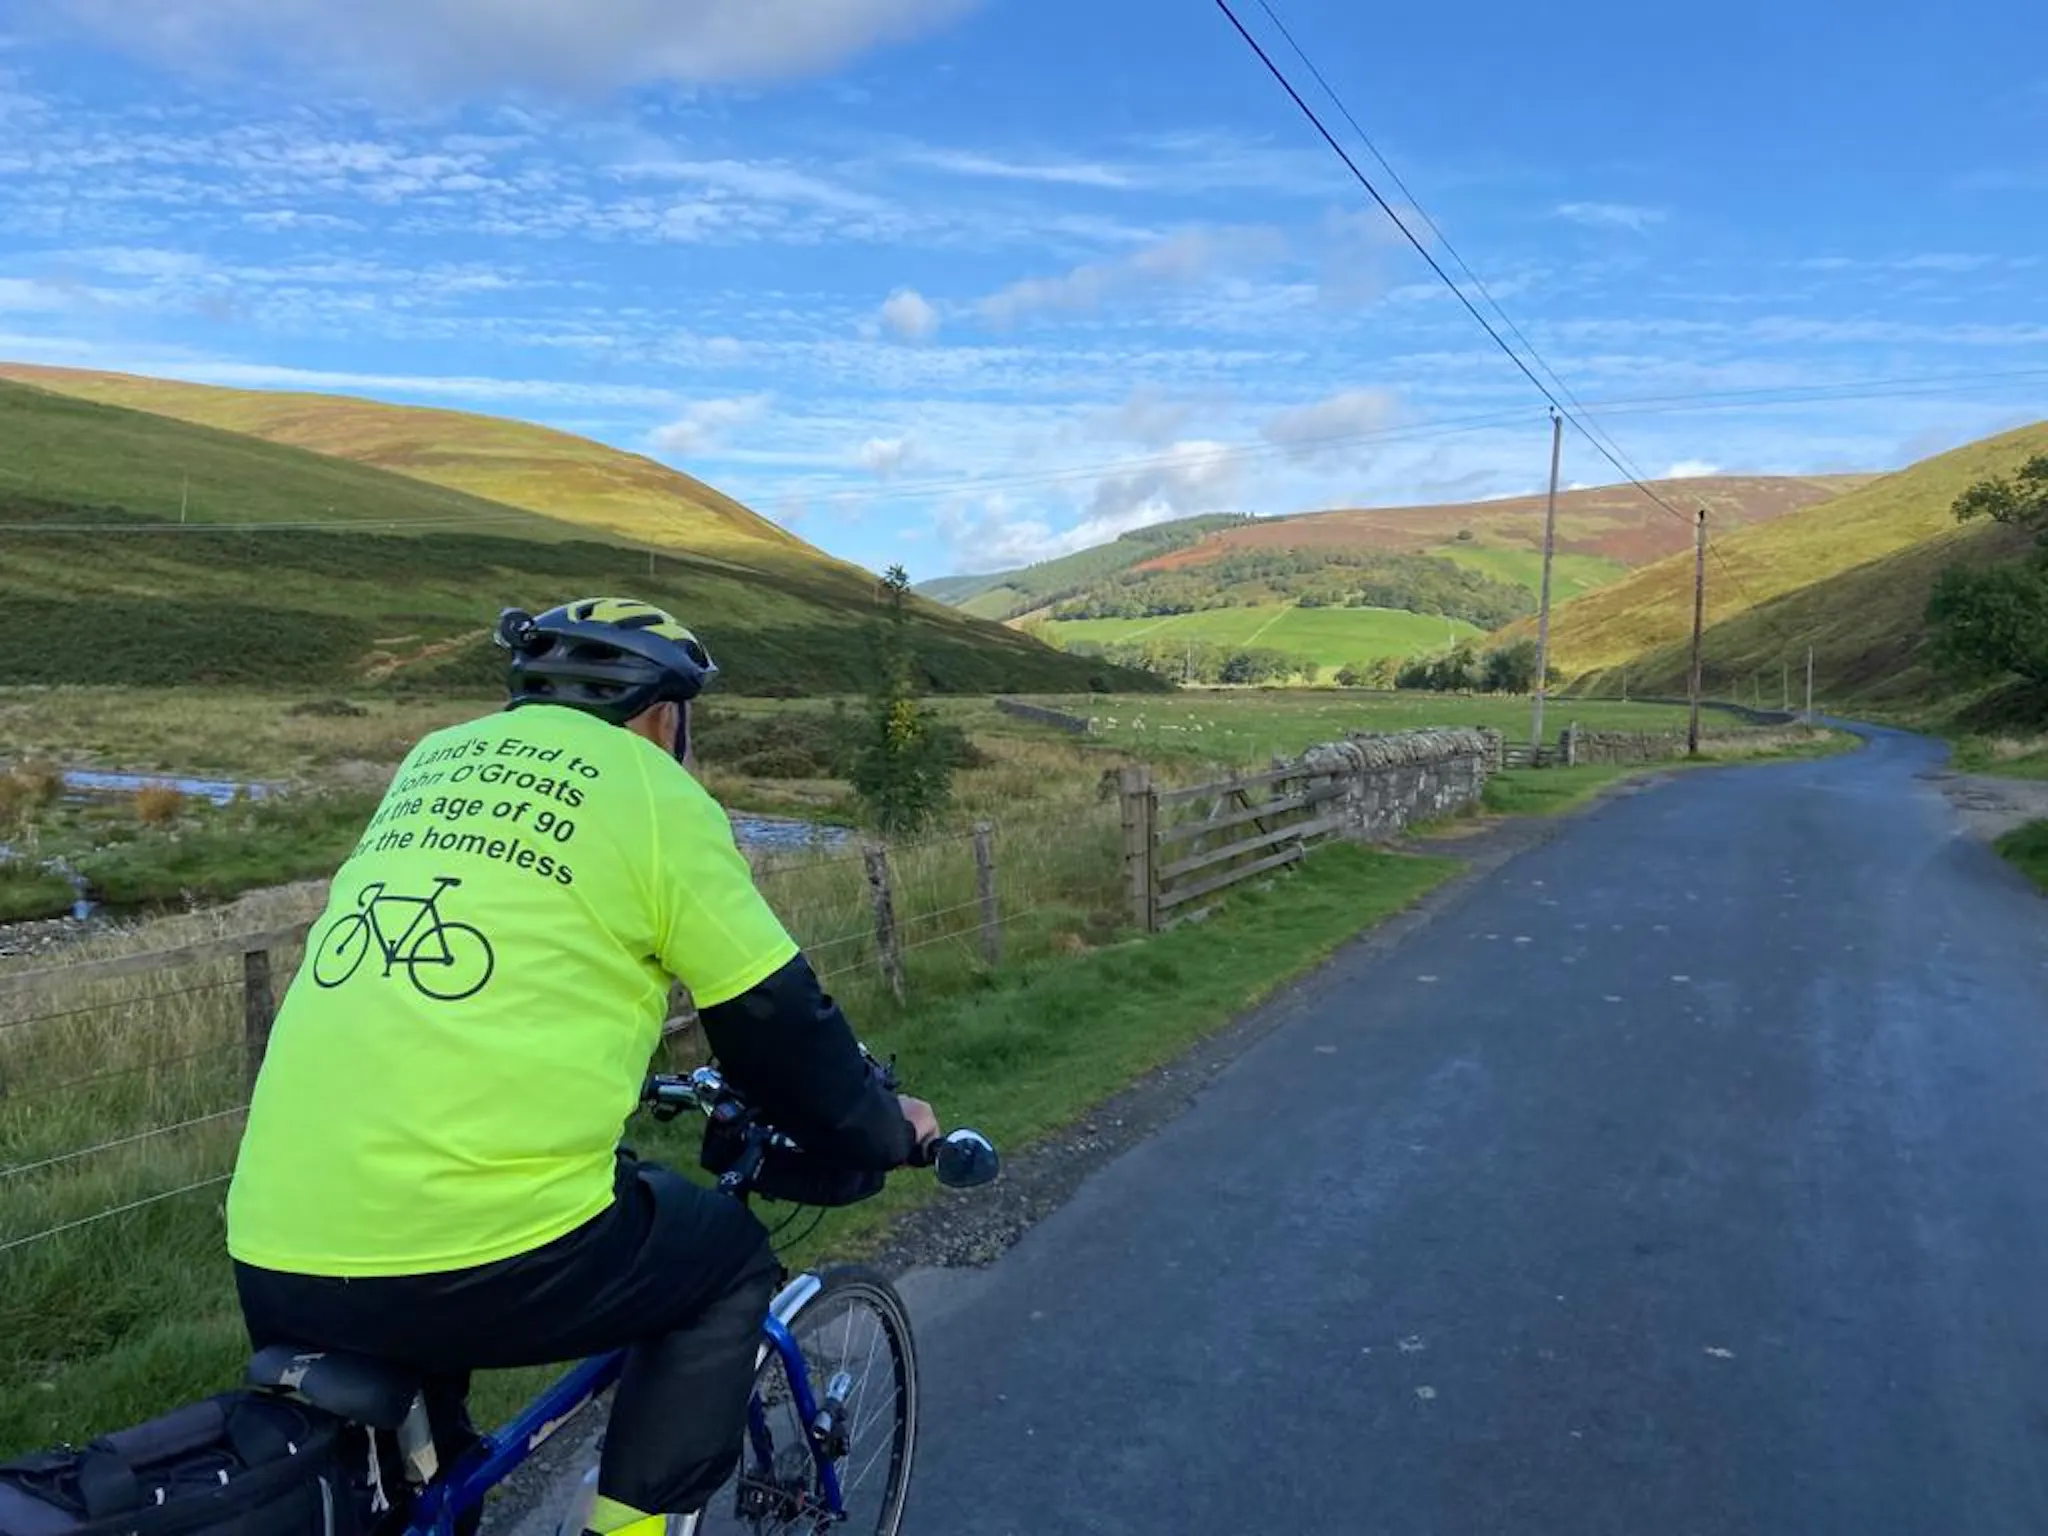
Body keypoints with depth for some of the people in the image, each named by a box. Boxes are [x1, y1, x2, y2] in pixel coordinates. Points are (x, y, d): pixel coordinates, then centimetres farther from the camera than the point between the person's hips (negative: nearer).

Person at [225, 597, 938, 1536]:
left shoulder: (433, 761, 18)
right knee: (729, 1258, 19)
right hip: (489, 1255, -7)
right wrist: (885, 1133, 22)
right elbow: (779, 1028, 4)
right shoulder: (651, 791, 1)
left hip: (276, 1264, 7)